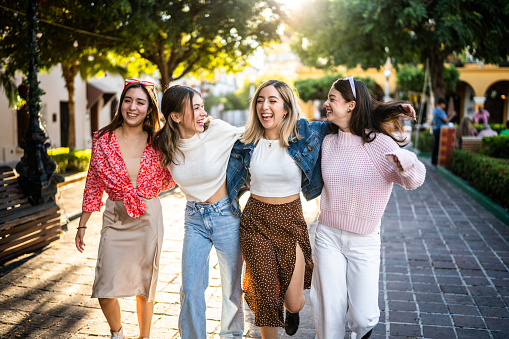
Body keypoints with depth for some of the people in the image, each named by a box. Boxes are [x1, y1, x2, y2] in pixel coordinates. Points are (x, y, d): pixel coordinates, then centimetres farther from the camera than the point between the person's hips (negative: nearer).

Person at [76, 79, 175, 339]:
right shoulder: (104, 140, -1)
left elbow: (168, 182, 6)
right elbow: (93, 185, 5)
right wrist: (82, 225, 6)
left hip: (149, 218, 0)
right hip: (115, 218, 0)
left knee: (145, 285, 11)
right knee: (105, 290, -2)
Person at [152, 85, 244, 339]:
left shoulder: (218, 131, -16)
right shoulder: (165, 145, -6)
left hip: (226, 215, -2)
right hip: (194, 219, 2)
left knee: (232, 285, 12)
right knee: (190, 289, 6)